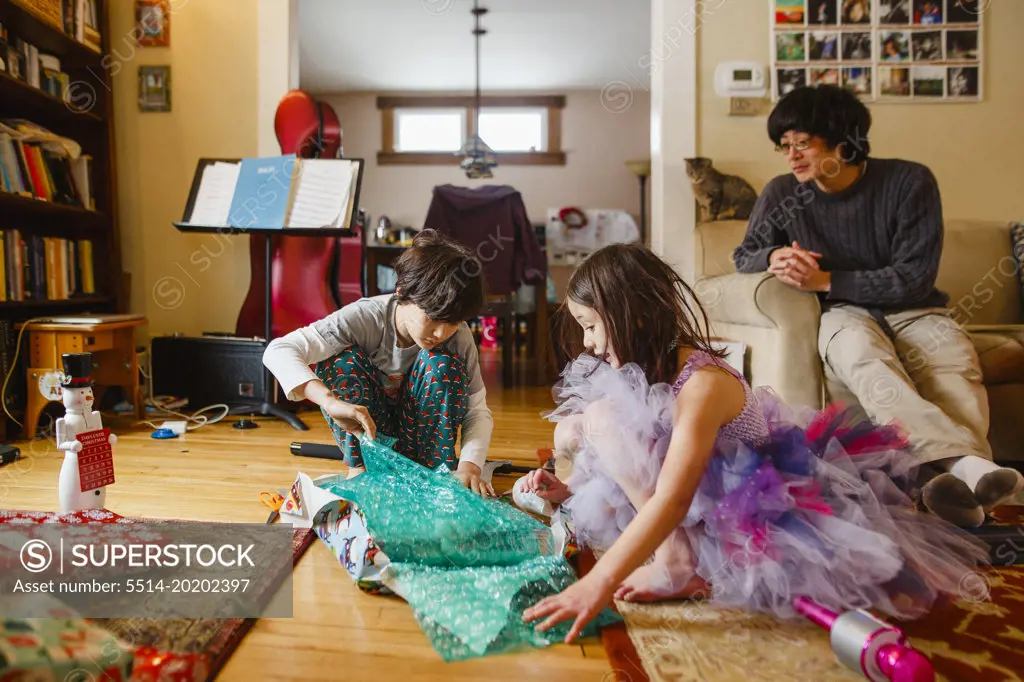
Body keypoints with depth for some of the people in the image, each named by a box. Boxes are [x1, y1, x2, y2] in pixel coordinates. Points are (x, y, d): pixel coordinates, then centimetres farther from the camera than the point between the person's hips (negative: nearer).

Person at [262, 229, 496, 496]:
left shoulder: (459, 336, -22)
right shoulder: (365, 316, -29)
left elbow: (478, 411, -17)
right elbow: (278, 351, -38)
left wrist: (469, 464, -37)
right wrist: (332, 402, -54)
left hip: (423, 432, 1)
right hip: (366, 431, 0)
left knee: (443, 364, -28)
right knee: (341, 360, -29)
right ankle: (359, 469, -18)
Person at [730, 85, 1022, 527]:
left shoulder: (909, 182, -5)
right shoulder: (782, 195, 0)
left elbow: (914, 278, -9)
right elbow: (743, 257, 10)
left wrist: (825, 279, -17)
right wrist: (774, 256, -14)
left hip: (911, 310, 1)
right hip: (844, 313, -1)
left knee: (955, 362, -34)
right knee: (862, 354, -38)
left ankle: (951, 478, -57)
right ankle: (967, 461, -57)